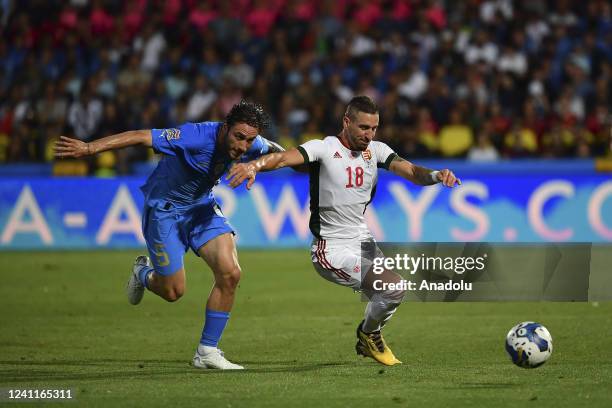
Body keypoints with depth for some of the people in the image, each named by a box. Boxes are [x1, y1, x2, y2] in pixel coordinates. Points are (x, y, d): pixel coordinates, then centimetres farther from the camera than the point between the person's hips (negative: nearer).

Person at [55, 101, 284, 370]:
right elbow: (140, 137, -38)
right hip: (164, 209, -5)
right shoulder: (196, 137, -36)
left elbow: (273, 150, 10)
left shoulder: (252, 144, -16)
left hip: (202, 206, 5)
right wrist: (89, 148, -43)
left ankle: (207, 352, 1)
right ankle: (143, 274, 38)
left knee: (230, 274, -12)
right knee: (173, 291, 0)